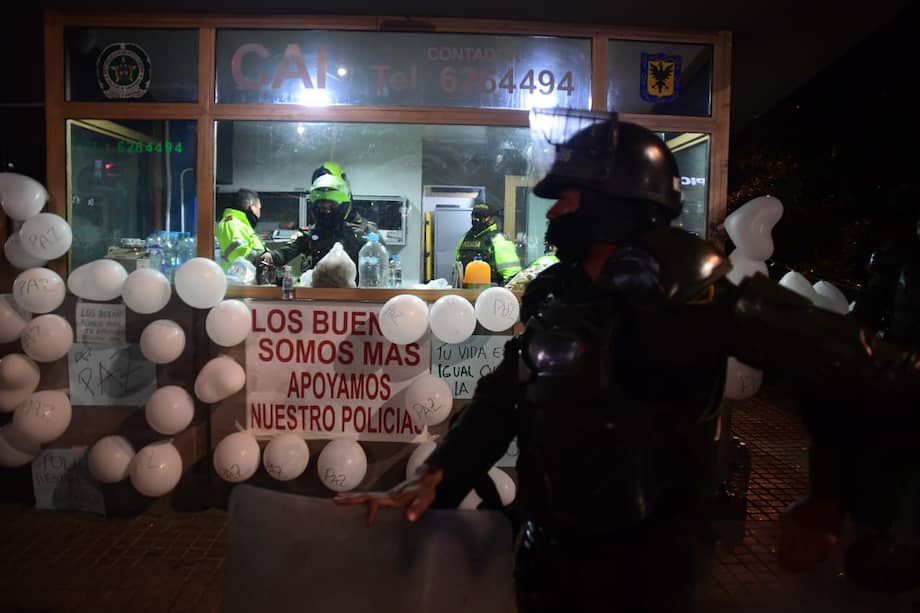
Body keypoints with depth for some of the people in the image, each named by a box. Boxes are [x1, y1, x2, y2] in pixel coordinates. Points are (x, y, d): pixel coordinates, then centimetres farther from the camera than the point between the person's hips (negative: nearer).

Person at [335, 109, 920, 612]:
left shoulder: (679, 285, -16)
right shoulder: (556, 293, 2)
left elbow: (818, 349, -20)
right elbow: (505, 394, 4)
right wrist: (435, 475, -3)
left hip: (643, 565, -6)